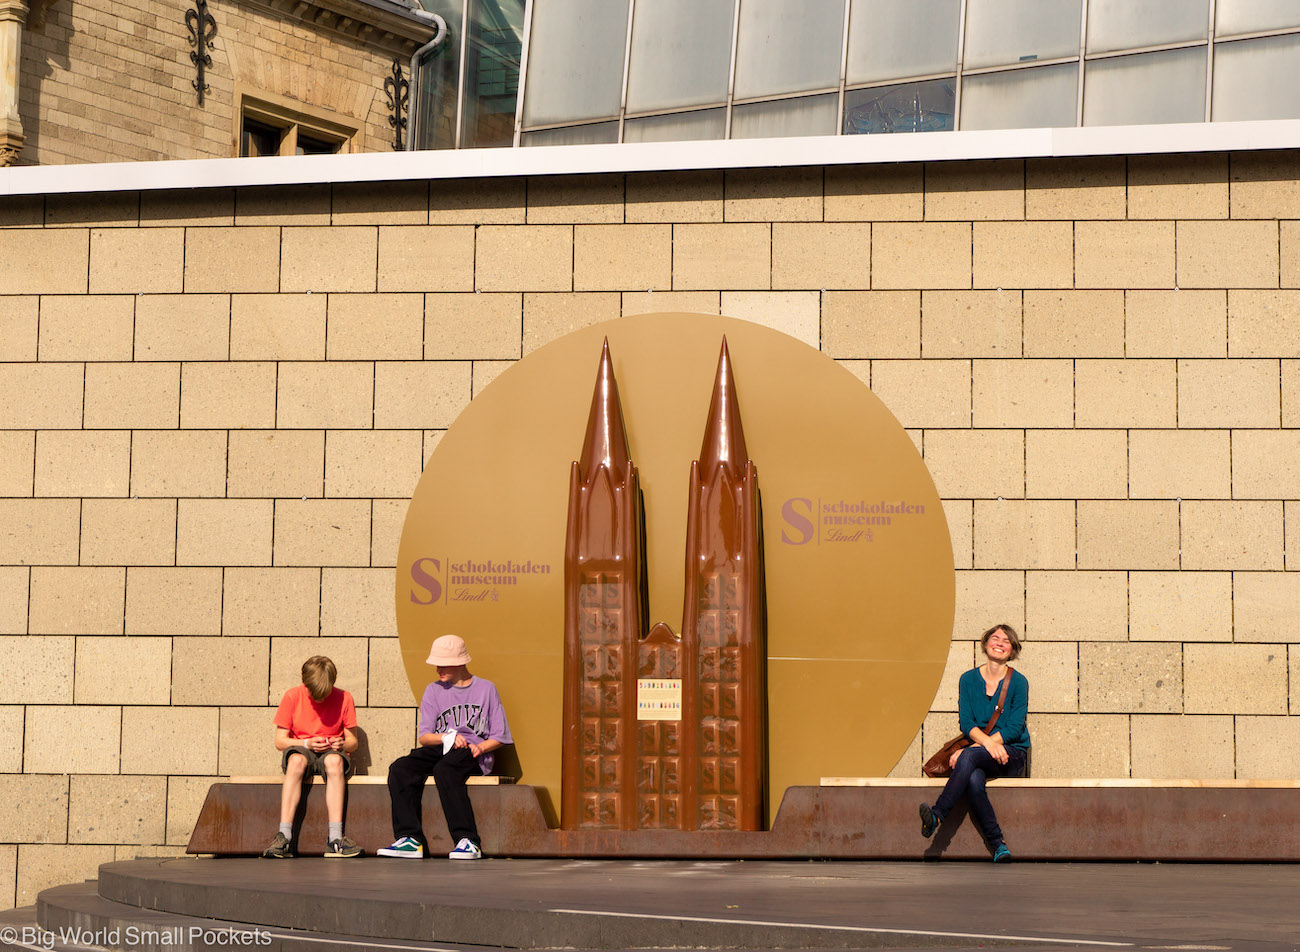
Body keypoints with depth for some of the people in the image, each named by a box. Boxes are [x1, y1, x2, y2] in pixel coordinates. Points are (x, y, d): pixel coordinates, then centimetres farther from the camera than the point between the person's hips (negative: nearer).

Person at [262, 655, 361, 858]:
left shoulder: (343, 698, -2)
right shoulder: (292, 696, -3)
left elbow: (353, 741, 5)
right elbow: (279, 741, -1)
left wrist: (342, 744, -18)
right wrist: (307, 744, -17)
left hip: (331, 753, 0)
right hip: (300, 749, 0)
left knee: (334, 760, -37)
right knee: (296, 760, -38)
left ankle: (335, 838, -45)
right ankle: (284, 836, -45)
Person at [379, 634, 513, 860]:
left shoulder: (486, 689, 10)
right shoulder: (434, 691, 18)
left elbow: (499, 737, 8)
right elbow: (423, 737, 10)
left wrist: (481, 747, -12)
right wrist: (446, 737, -11)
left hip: (472, 753, -4)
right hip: (439, 749, 4)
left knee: (444, 770, -38)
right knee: (400, 769, -26)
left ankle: (468, 841, -41)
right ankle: (410, 839, -33)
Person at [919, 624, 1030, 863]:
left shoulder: (1018, 682, 0)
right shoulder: (969, 679, 9)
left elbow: (1015, 728, -7)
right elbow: (966, 722, 0)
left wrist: (977, 747, -15)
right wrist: (989, 743, -21)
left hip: (1012, 754, -2)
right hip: (979, 748, 2)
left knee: (970, 757, -34)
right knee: (973, 780, -33)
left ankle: (937, 816, -40)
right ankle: (997, 843, -31)